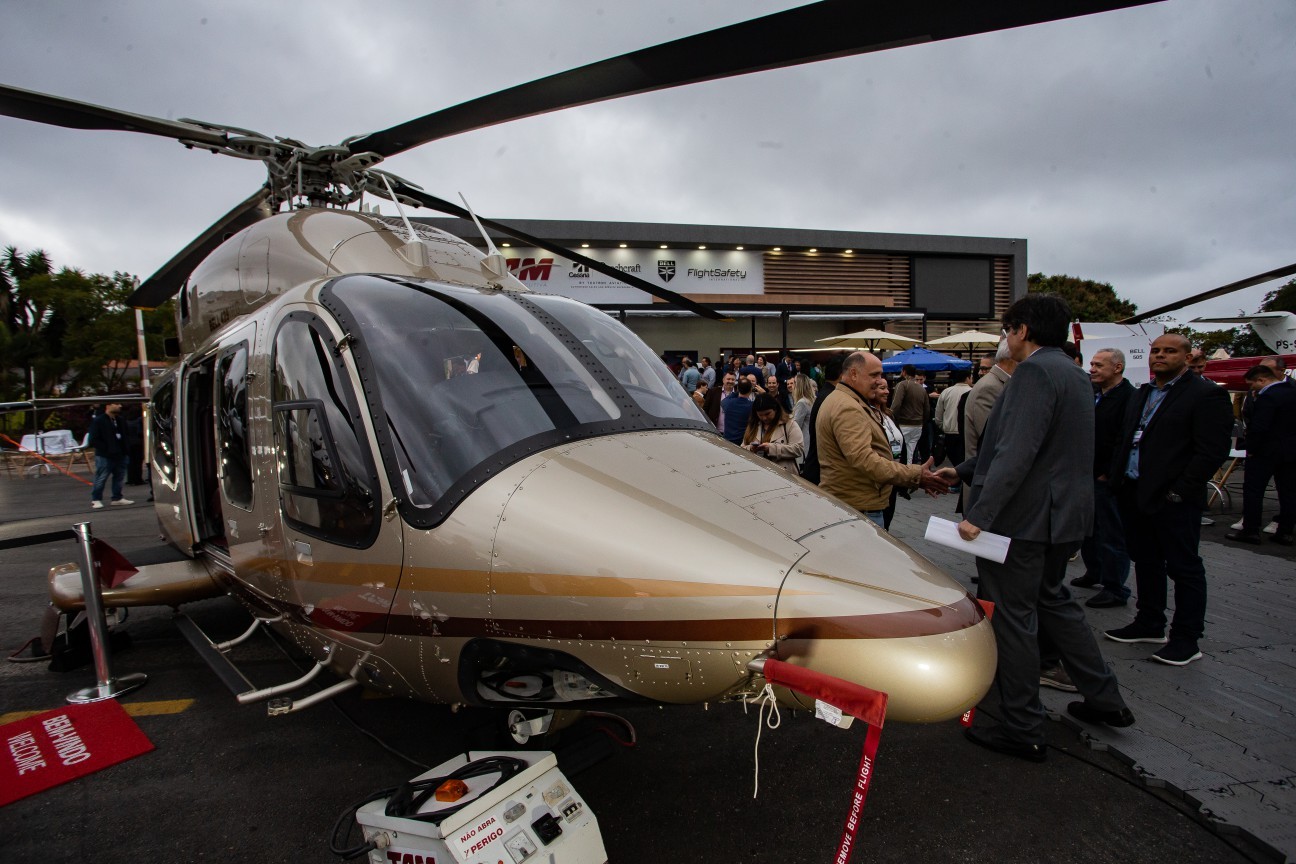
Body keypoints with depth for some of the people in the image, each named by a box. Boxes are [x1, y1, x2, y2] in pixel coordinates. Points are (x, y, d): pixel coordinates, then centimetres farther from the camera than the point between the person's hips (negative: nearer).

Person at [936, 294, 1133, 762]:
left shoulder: (1035, 372, -17)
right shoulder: (1073, 374, 15)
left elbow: (1017, 453, -27)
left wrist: (980, 513, -27)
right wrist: (964, 471, 24)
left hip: (1023, 518, -10)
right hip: (1062, 516, 10)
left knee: (1011, 619, 0)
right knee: (1052, 600, 25)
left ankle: (1022, 730, 11)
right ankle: (1103, 698, 34)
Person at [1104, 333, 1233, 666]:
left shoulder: (1206, 395, -9)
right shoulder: (1142, 395, 16)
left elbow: (1212, 451, -15)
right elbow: (1123, 440, 19)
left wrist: (1179, 492, -18)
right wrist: (1116, 478, 8)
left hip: (1174, 500, -8)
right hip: (1134, 495, 8)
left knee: (1183, 568, 3)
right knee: (1145, 562, 17)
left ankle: (1186, 638, 14)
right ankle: (1149, 624, 30)